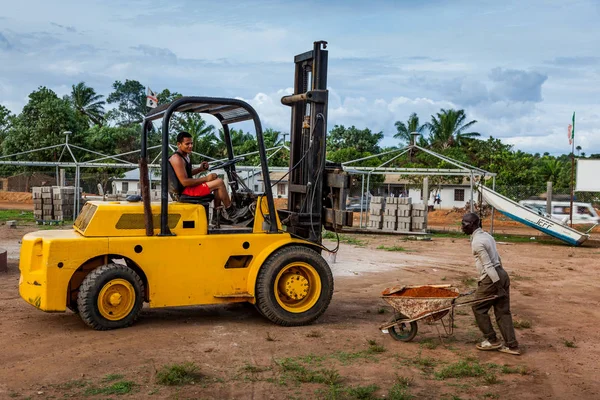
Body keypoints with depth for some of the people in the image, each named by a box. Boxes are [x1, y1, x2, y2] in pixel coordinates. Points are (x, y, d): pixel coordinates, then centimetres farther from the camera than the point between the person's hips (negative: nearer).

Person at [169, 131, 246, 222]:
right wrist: (205, 178, -18)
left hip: (189, 186, 11)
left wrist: (200, 169, 4)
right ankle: (231, 212, 2)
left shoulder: (185, 155, 12)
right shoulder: (177, 159, -21)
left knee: (215, 176, 18)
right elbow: (184, 182, -26)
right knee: (219, 183, -15)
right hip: (185, 190, -11)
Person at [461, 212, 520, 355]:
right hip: (502, 274, 9)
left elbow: (488, 265, -19)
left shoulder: (477, 242, -15)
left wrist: (497, 285, -20)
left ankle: (492, 341, 12)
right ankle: (512, 346, 11)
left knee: (478, 308, 6)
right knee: (503, 311, 10)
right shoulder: (486, 235, 14)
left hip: (491, 278, -9)